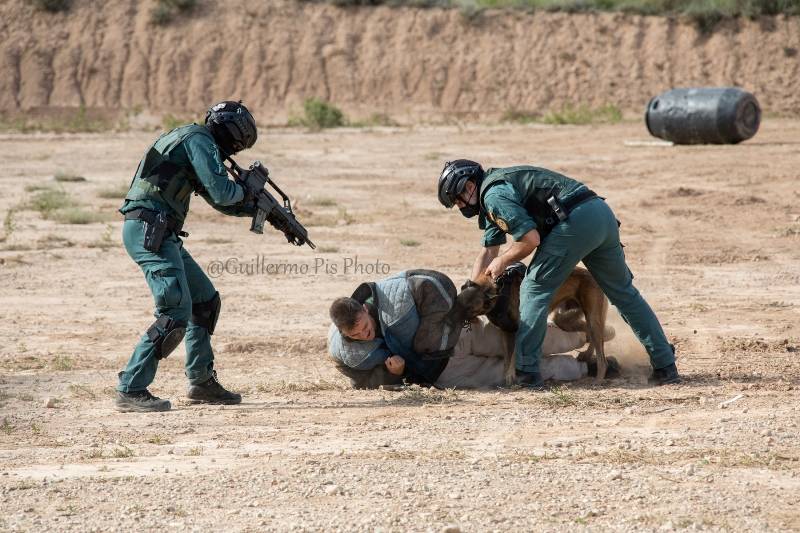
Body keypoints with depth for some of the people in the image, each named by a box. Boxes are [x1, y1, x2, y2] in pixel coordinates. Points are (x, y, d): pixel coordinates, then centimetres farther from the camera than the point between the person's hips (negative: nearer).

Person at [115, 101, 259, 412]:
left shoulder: (190, 142, 26)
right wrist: (245, 189, 6)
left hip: (158, 235, 10)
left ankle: (201, 382, 24)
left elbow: (220, 201, 35)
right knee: (176, 313, -17)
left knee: (206, 301, 18)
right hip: (149, 231, -10)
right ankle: (131, 391, -18)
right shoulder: (200, 140, -6)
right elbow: (222, 192, -15)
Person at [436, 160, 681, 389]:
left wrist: (502, 261, 6)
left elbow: (531, 239, -11)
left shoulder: (493, 195, -4)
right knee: (624, 292, 18)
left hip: (576, 221, -10)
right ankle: (666, 365, 21)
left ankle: (527, 372, -1)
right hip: (602, 213, 10)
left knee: (535, 290, 1)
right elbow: (488, 251, 31)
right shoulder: (500, 183, 28)